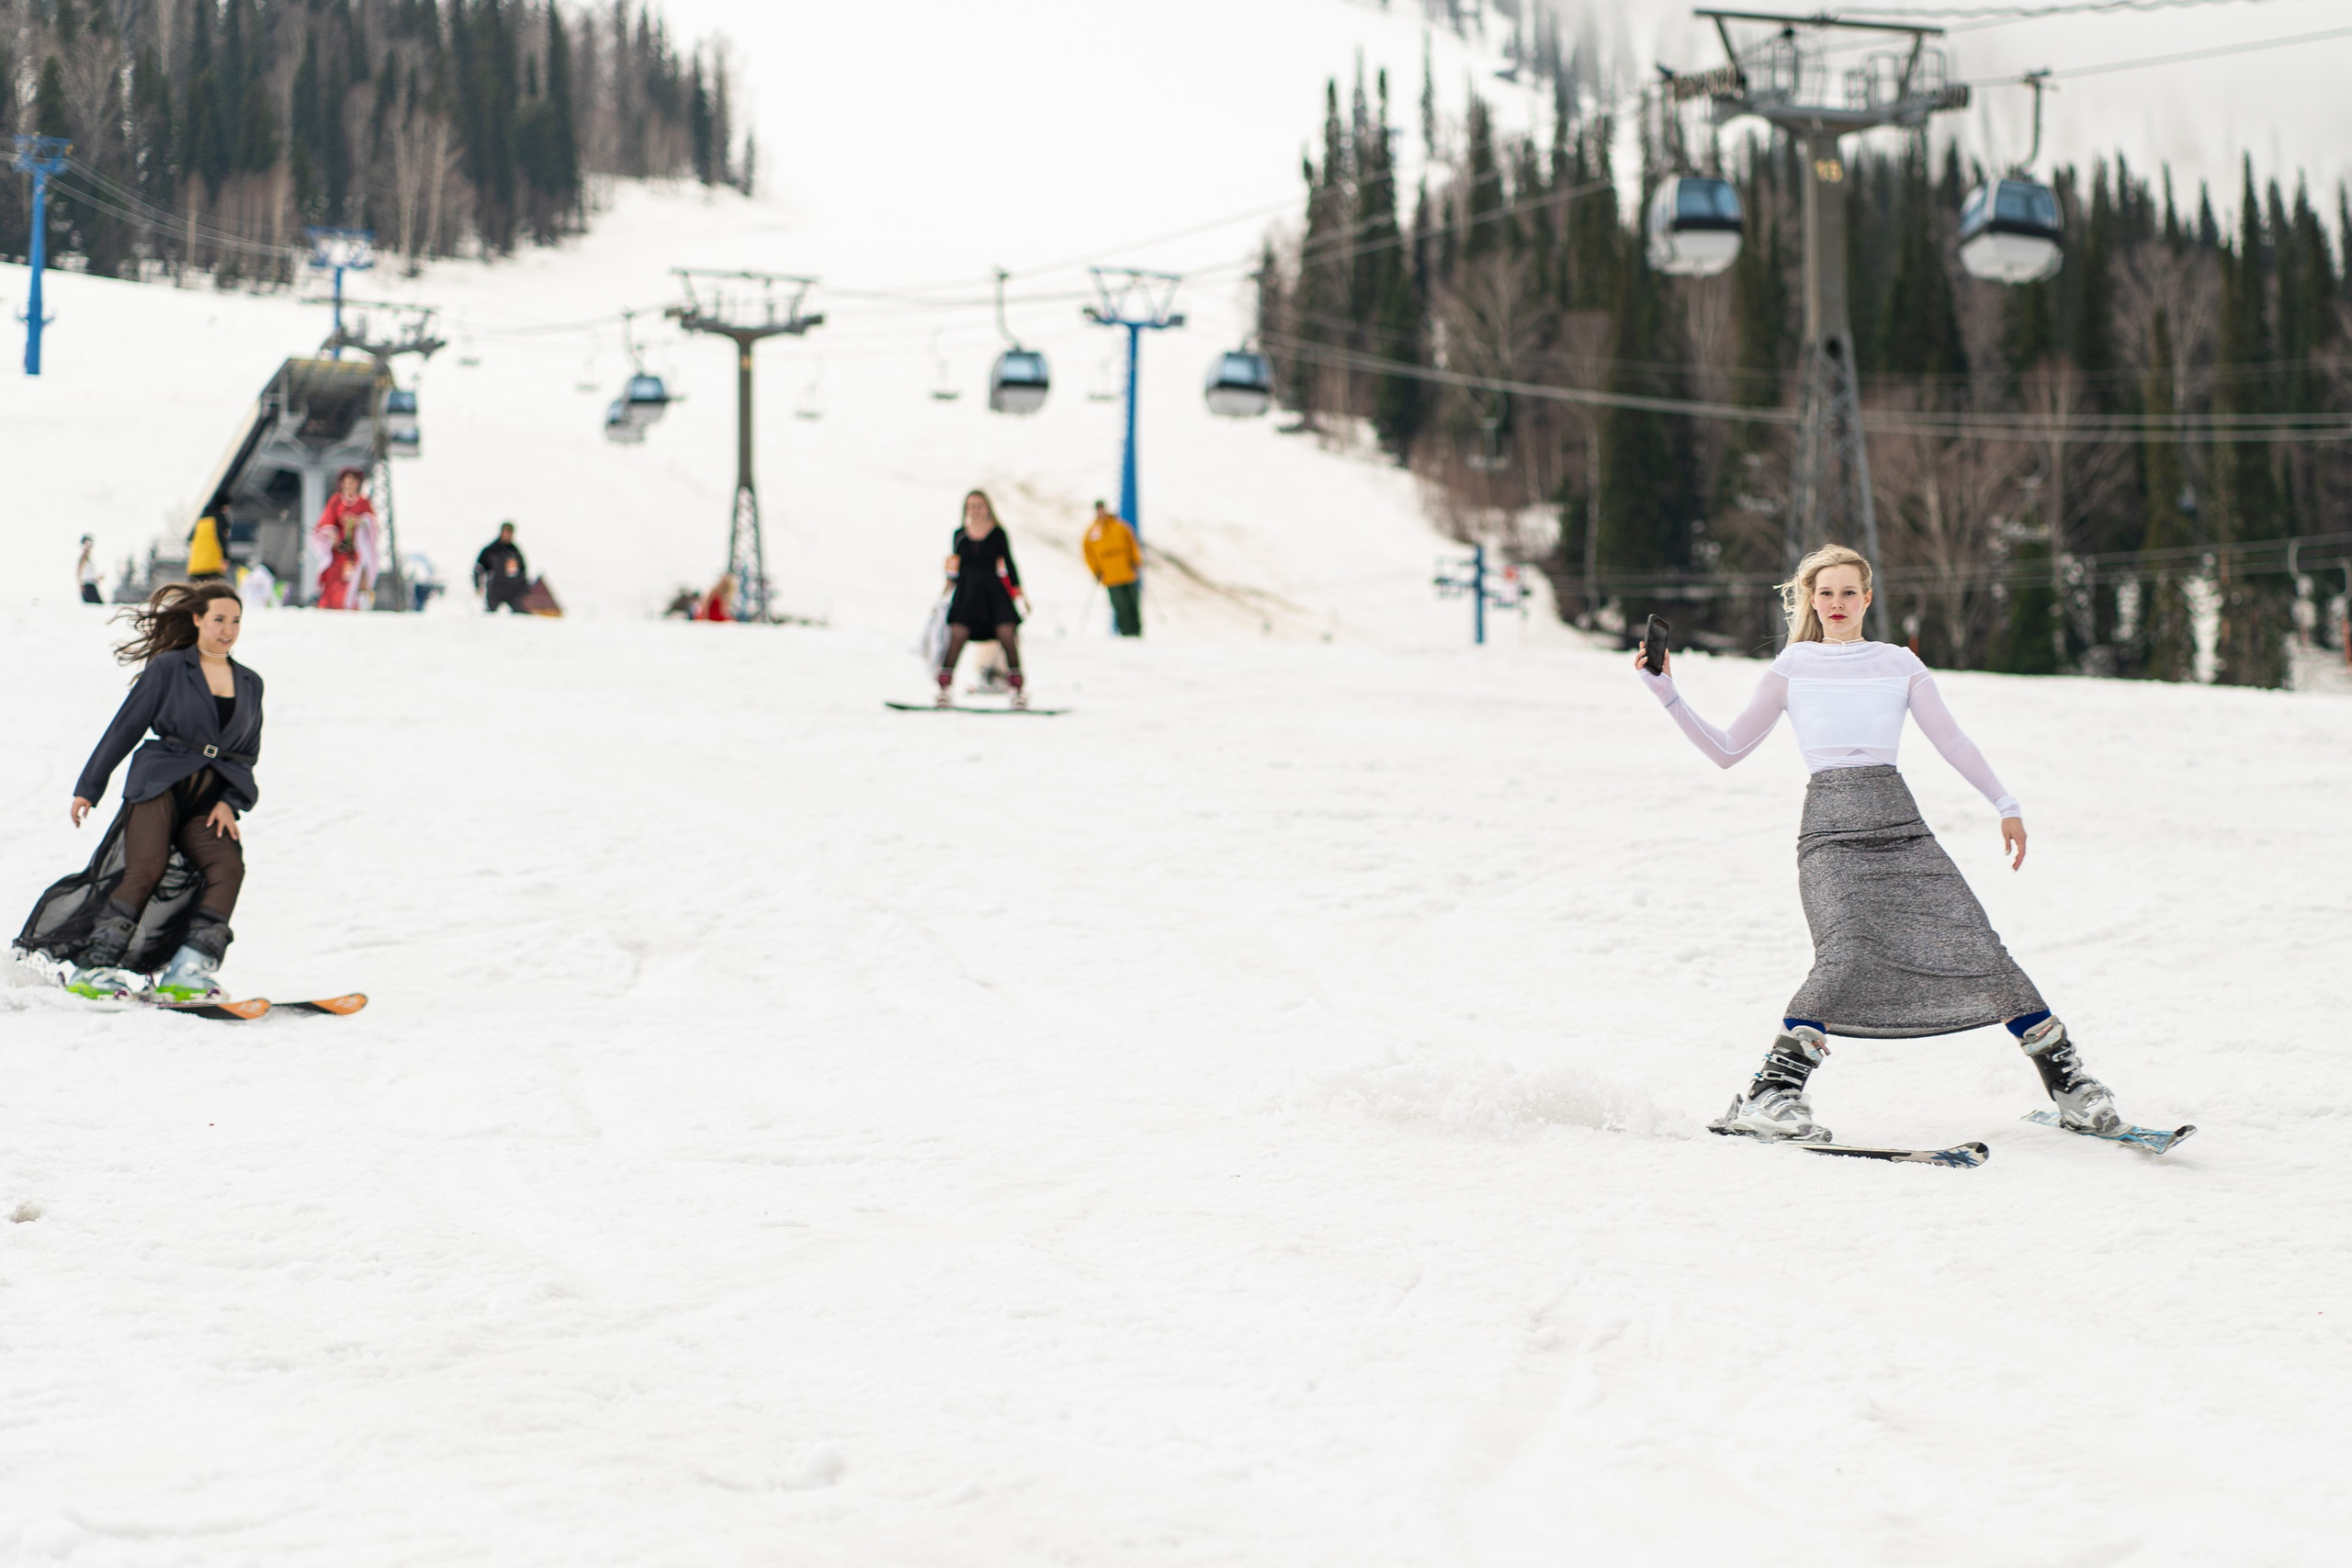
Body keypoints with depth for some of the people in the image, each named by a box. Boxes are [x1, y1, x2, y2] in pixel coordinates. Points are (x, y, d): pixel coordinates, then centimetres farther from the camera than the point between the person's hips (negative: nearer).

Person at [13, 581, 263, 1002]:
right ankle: (93, 966, -20)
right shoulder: (168, 668, 6)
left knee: (228, 867, -21)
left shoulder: (250, 683, 18)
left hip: (210, 800, 4)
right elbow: (125, 728, 7)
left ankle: (189, 970, -26)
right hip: (159, 784, -4)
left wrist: (230, 802, 2)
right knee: (147, 869, -22)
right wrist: (88, 788, 5)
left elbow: (248, 753, 19)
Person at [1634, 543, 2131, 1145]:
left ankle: (2066, 1079, 5)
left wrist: (2006, 805, 10)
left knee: (1976, 945, -7)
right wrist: (1665, 691, 6)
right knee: (1846, 954, -28)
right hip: (1830, 829, -2)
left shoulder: (1900, 665, 15)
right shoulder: (1792, 668, 12)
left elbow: (1952, 741, 16)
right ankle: (1766, 1097, -26)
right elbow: (1727, 750, 13)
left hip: (1899, 826, 2)